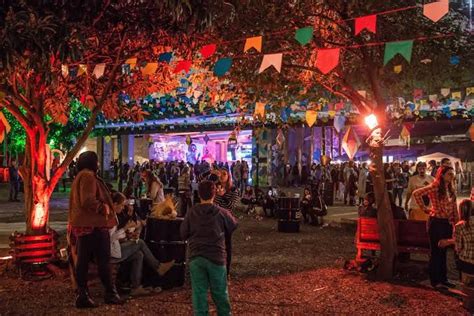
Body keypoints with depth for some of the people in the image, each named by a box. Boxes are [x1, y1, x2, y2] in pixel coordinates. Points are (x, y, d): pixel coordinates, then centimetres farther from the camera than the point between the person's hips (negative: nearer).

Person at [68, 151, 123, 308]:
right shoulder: (88, 176, -13)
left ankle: (82, 295, 11)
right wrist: (104, 208, -13)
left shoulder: (80, 177, 20)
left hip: (83, 224, 10)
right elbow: (88, 200, -24)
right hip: (92, 224, -10)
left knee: (83, 260, 8)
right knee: (103, 260, -4)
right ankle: (110, 293, 2)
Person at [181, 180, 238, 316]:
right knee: (220, 292, 13)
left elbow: (183, 234, 6)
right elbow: (233, 226, 10)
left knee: (199, 292, 8)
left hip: (196, 257, 1)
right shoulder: (221, 213, -8)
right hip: (216, 257, -1)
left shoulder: (191, 213, -4)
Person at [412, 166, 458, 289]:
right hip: (436, 222, -7)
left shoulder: (450, 189, 9)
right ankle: (435, 280, 13)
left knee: (443, 251, 16)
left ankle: (443, 278, 27)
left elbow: (454, 209, 13)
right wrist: (425, 208, -15)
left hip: (447, 223, 7)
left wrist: (456, 222, 7)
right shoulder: (435, 187, -13)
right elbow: (416, 193, -23)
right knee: (436, 252, 3)